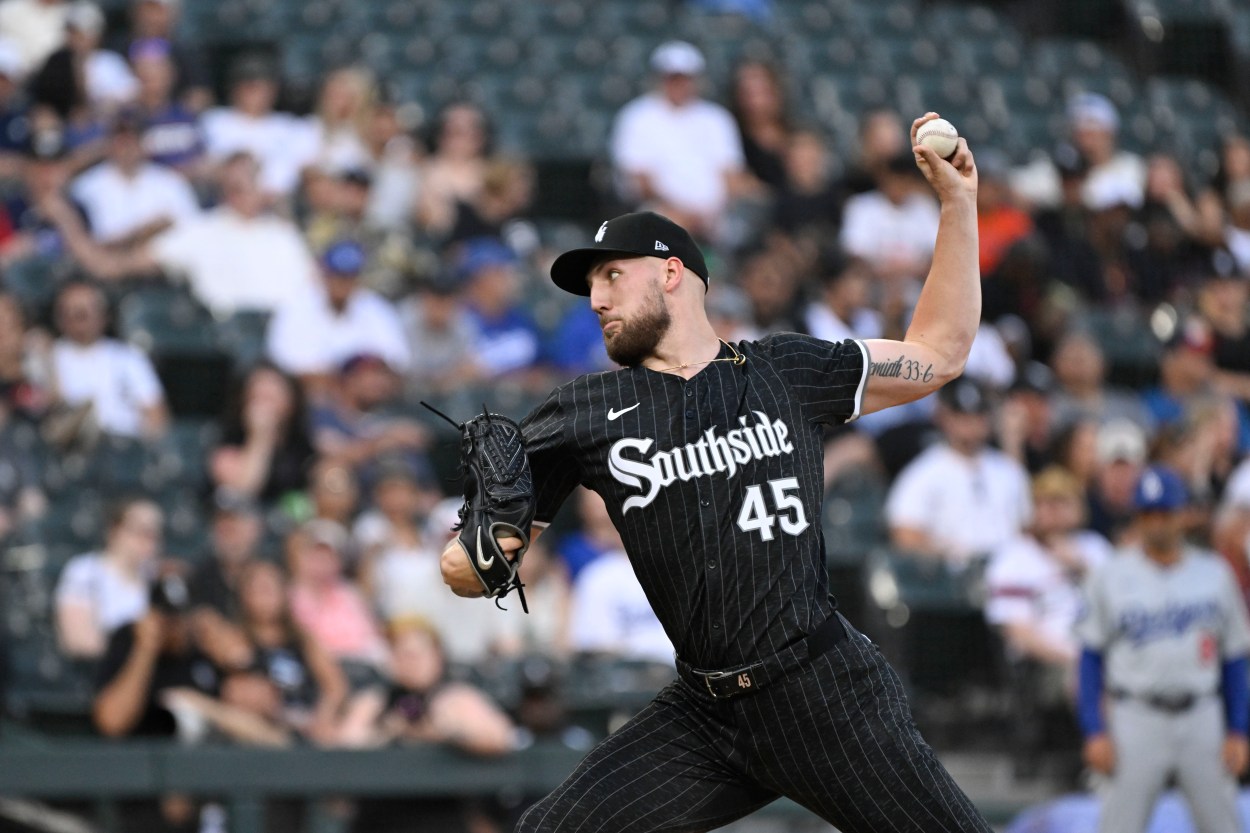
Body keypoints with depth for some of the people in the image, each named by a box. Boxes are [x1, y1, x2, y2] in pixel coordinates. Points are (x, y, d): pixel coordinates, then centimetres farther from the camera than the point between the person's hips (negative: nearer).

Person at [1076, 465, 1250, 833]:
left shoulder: (1216, 575, 8)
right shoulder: (1110, 577, 3)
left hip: (1202, 718, 2)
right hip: (1136, 717, -2)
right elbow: (1091, 658, 4)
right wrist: (1095, 732, -4)